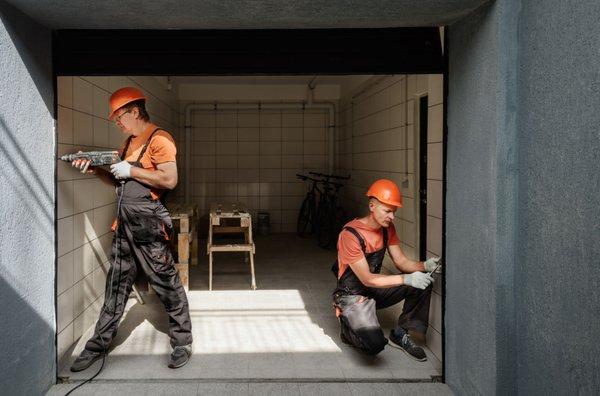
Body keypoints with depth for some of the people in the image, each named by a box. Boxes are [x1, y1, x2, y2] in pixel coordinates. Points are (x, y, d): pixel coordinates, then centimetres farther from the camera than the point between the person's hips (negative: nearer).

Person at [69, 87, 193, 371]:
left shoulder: (158, 139, -10)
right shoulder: (129, 142, 18)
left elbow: (170, 179, -20)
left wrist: (131, 171, -16)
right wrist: (95, 170, 6)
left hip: (148, 223, -9)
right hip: (124, 223, 9)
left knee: (166, 283, 0)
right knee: (116, 284, 15)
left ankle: (182, 342, 13)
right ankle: (99, 343, 25)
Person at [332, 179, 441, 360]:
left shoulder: (387, 228, -1)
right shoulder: (350, 235, -26)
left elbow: (401, 261, 0)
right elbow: (367, 279, -25)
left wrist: (425, 266, -21)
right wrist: (406, 279, -32)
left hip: (375, 289, 8)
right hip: (352, 295, -7)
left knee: (423, 283, -11)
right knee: (375, 344, -29)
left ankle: (400, 335, 4)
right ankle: (348, 326, 6)